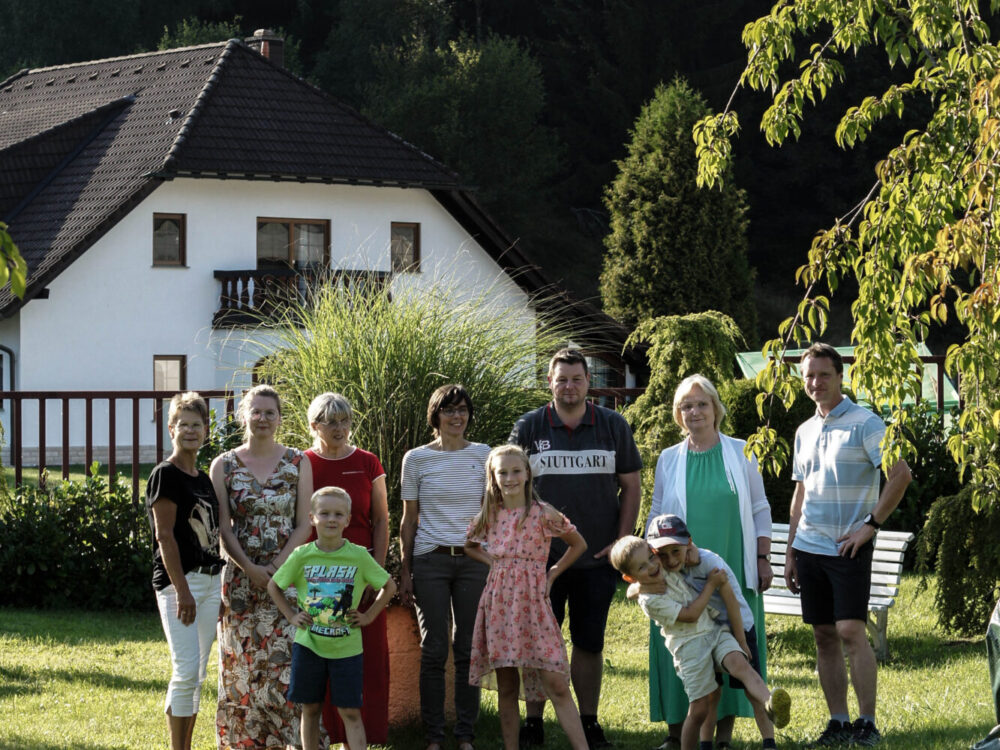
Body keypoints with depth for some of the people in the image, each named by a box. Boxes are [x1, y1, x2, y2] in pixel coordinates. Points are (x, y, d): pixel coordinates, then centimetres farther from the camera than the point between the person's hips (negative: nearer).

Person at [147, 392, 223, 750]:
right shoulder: (165, 475, -7)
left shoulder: (204, 479, 16)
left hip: (210, 580, 8)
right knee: (186, 670, -13)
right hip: (179, 581, -8)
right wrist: (182, 590, -19)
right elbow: (164, 535, -14)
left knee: (197, 675, 8)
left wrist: (221, 589, 17)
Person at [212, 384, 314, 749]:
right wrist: (250, 568, -12)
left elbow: (304, 524, 0)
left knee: (286, 660, -6)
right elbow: (223, 527, 0)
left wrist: (276, 567, -11)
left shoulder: (298, 463, 3)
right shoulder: (224, 465, 4)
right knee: (240, 663, 1)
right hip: (240, 577, 1)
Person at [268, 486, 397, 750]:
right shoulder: (301, 556, -2)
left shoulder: (359, 556, -4)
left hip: (346, 646, -1)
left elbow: (389, 587, 7)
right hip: (308, 644, 1)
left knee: (350, 711, -1)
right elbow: (273, 586, 12)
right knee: (310, 709, 8)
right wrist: (291, 615, 3)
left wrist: (369, 616, -1)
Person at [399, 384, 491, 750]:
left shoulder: (483, 456, 6)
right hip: (430, 561, -1)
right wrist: (405, 572, 3)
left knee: (468, 650, 3)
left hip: (474, 559, 1)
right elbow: (409, 520, 7)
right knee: (434, 651, 0)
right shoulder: (416, 459, 3)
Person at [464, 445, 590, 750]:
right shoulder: (490, 516, 6)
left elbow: (578, 544, 10)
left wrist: (552, 574, 3)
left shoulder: (543, 514, -3)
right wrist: (493, 562, 8)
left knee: (556, 684, -10)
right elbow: (468, 545, 24)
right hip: (499, 606, 3)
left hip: (532, 604, -3)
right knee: (506, 688, 6)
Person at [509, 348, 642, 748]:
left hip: (597, 559, 1)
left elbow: (630, 486, 7)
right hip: (542, 559, -1)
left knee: (590, 643, 8)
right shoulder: (528, 428, 1)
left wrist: (622, 540, -1)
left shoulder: (614, 426, 3)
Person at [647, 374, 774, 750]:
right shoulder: (669, 459, 8)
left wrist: (763, 559, 3)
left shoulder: (740, 453, 5)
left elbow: (760, 510, 8)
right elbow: (657, 516, 13)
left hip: (732, 570, -1)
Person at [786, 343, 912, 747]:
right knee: (824, 636, 6)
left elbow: (900, 475, -12)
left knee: (851, 630, -12)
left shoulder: (865, 423, -6)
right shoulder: (805, 431, 15)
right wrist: (790, 552, 16)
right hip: (809, 547, 6)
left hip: (848, 547, -6)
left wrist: (870, 525, -14)